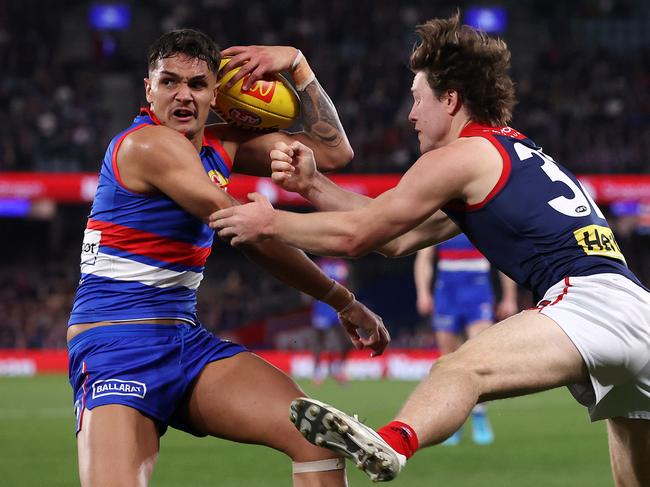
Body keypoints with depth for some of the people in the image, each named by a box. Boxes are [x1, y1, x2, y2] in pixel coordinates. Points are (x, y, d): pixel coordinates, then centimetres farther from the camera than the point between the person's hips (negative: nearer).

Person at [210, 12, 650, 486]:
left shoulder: (462, 156, 3)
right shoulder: (518, 154, 30)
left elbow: (353, 236, 4)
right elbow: (399, 238, 29)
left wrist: (270, 223, 17)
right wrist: (312, 185, 26)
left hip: (591, 301, -9)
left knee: (462, 370, -30)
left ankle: (391, 444, -58)